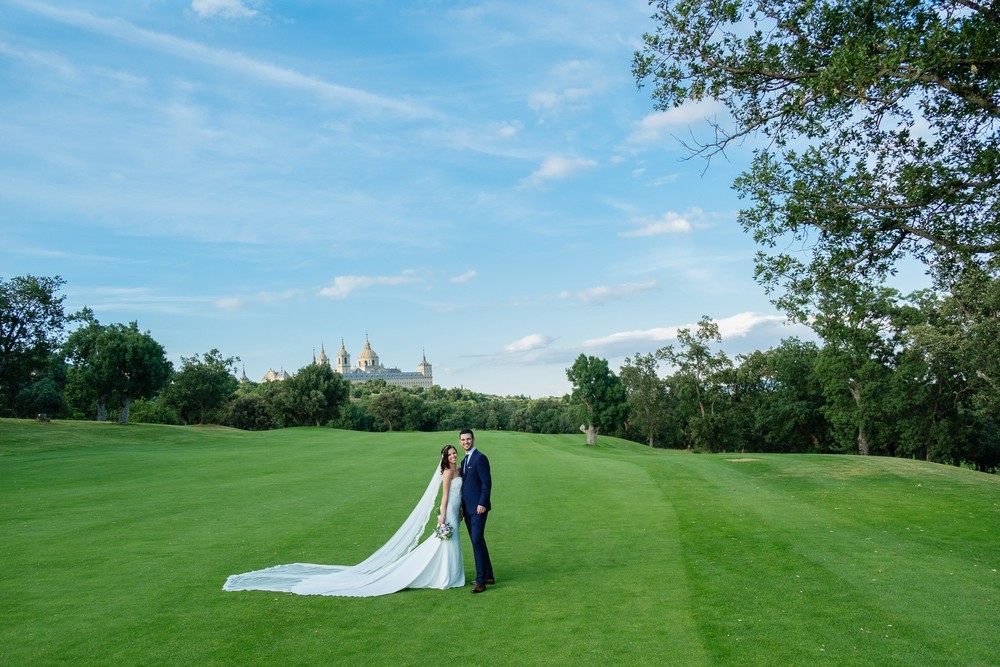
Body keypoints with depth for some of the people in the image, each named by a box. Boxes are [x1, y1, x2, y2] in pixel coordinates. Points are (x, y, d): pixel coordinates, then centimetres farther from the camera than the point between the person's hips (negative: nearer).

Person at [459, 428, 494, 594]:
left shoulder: (480, 458, -11)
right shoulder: (464, 461, 17)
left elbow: (487, 483, -15)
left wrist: (482, 503, -20)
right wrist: (463, 507, 17)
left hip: (478, 508, -9)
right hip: (468, 509, 9)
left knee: (477, 541, -12)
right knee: (478, 542, 13)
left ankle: (481, 580, -8)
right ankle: (488, 576, 21)